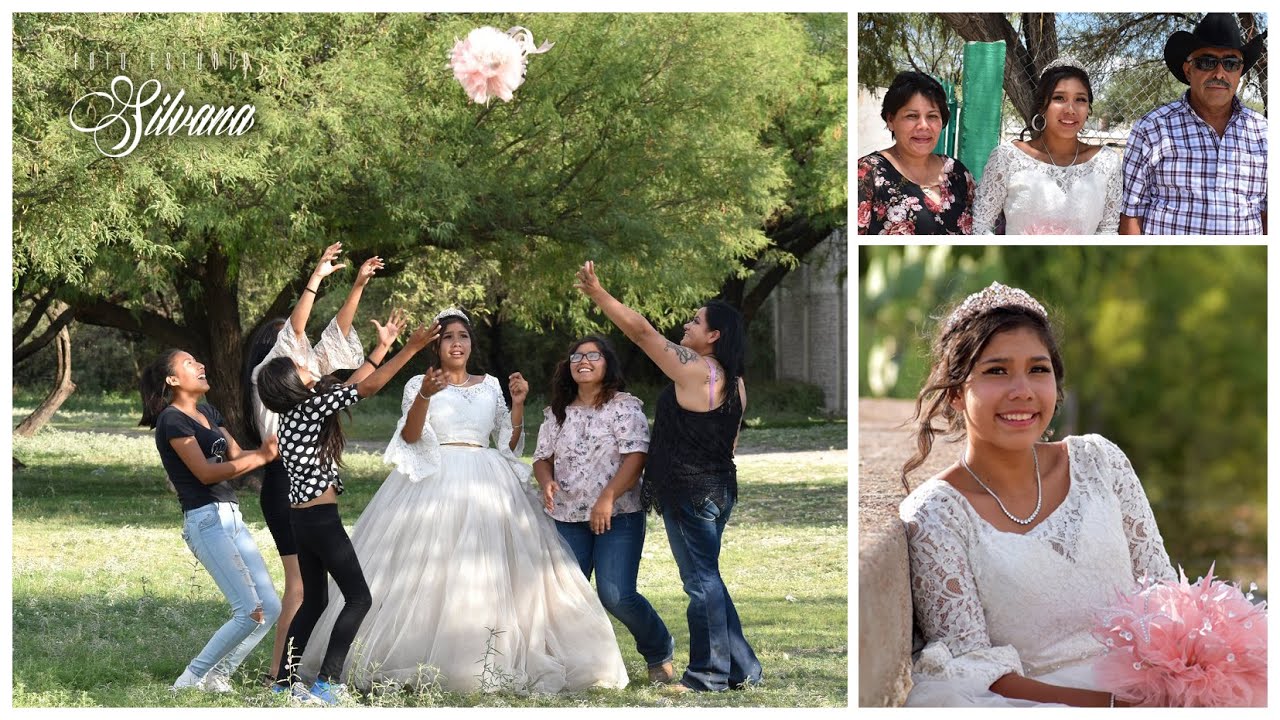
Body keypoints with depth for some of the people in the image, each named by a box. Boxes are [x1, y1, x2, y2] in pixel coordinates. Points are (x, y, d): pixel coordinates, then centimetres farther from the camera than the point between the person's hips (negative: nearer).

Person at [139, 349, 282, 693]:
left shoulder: (208, 413, 19)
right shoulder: (172, 420, -7)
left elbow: (237, 457, 10)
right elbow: (206, 472, -14)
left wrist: (267, 449, -11)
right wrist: (262, 456, -16)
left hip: (232, 518, 9)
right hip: (206, 519, -9)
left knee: (270, 608, 4)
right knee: (250, 611, -14)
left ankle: (217, 677, 12)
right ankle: (190, 681, -3)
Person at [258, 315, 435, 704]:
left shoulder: (301, 409, 10)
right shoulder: (311, 406, -14)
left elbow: (348, 386, 20)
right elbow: (368, 387, -13)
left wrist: (382, 347, 24)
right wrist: (411, 348, -9)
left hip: (303, 517, 9)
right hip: (321, 518, -9)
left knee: (314, 600, 16)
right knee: (358, 597, -4)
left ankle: (283, 682, 17)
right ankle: (326, 682, -8)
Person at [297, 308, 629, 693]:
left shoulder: (490, 386, 15)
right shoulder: (419, 384, 5)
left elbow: (510, 444, 15)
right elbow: (410, 437, -10)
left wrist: (517, 404, 0)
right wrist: (425, 395, -25)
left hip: (487, 485, 3)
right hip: (434, 482, -3)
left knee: (487, 572, -5)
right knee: (430, 571, -11)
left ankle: (498, 661, -3)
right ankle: (419, 662, -7)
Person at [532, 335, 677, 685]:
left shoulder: (625, 406, -2)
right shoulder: (557, 414, 14)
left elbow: (635, 456, -12)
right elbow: (542, 457, 14)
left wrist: (607, 498, -22)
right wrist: (546, 481, -10)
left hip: (618, 516, -5)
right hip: (567, 518, 5)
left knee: (616, 596, -15)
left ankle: (659, 652, 10)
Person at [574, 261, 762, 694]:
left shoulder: (692, 368, -16)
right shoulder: (733, 382, 9)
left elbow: (640, 330, -17)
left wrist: (596, 292, -11)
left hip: (689, 492, -9)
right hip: (719, 488, 9)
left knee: (701, 580, -1)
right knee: (707, 578, 16)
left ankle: (708, 674, 5)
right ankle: (742, 669, 20)